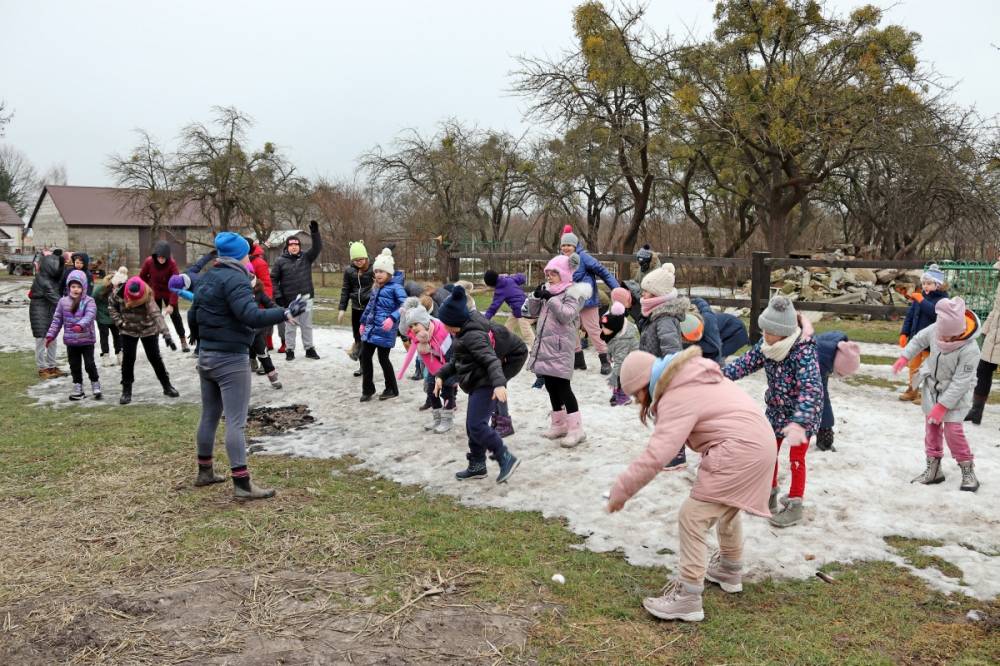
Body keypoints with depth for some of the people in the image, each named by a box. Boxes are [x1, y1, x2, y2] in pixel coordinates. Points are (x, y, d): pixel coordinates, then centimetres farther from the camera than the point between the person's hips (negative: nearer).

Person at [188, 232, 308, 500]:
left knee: (209, 416, 18)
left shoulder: (206, 279, 13)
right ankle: (242, 483, -6)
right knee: (236, 421, -8)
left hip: (206, 357, 9)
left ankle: (204, 471, 30)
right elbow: (251, 315, -27)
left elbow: (192, 317, 20)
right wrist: (286, 313, -26)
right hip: (231, 360, -9)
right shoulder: (235, 278, -15)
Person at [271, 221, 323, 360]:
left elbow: (318, 247, -8)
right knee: (290, 326, 6)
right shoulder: (280, 261, -2)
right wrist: (278, 296, -7)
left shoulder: (306, 257, 4)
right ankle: (289, 350, 16)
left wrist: (315, 232, -20)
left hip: (305, 298, 2)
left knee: (307, 325, 10)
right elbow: (273, 279, 0)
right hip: (289, 300, -2)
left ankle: (309, 348, 20)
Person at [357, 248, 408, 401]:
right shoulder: (376, 287, 14)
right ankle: (367, 389, 22)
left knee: (383, 359, 0)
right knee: (365, 356, 8)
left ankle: (392, 389, 19)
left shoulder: (395, 287, -11)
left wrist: (392, 318, -33)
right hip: (371, 328, 8)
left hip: (385, 330, -8)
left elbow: (405, 305, -22)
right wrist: (363, 321, 28)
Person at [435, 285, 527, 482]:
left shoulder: (473, 335, -22)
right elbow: (457, 360, 22)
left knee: (476, 425, -17)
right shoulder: (464, 333, 10)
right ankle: (477, 466, 27)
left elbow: (491, 360, -33)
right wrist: (442, 375, 11)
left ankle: (506, 458, -10)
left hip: (484, 384, -11)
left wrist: (499, 383, -47)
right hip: (478, 385, 11)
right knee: (472, 426, 15)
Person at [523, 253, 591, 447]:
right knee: (551, 387, 13)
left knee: (562, 387, -11)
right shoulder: (548, 290, 15)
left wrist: (552, 299, -22)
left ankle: (576, 429, -8)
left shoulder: (573, 292, -8)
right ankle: (559, 424, 25)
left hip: (560, 347, -8)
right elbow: (533, 312, 14)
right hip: (545, 345, 8)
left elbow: (566, 315, -20)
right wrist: (536, 296, -3)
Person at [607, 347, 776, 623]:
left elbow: (655, 456, -27)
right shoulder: (690, 377, 10)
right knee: (726, 509, 30)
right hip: (757, 442, 11)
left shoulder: (678, 398, -20)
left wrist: (621, 489, -22)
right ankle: (730, 571, 50)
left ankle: (687, 599, -2)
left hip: (740, 450, -11)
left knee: (692, 517, -7)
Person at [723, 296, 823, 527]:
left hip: (802, 415, -6)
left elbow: (811, 389, -42)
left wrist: (799, 422, -54)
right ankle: (769, 497, 35)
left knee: (796, 459, 7)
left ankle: (794, 505, 24)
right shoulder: (766, 345, -12)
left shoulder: (804, 352, -32)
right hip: (776, 412, 6)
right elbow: (745, 363, -2)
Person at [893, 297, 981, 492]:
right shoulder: (935, 329, -19)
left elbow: (960, 383, -27)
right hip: (932, 386, 5)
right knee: (932, 427, 9)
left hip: (955, 393, -5)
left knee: (952, 429, -11)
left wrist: (942, 406, -25)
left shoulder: (969, 350, -32)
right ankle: (933, 468, 20)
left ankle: (968, 471, 6)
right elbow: (919, 340, 6)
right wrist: (905, 357, -1)